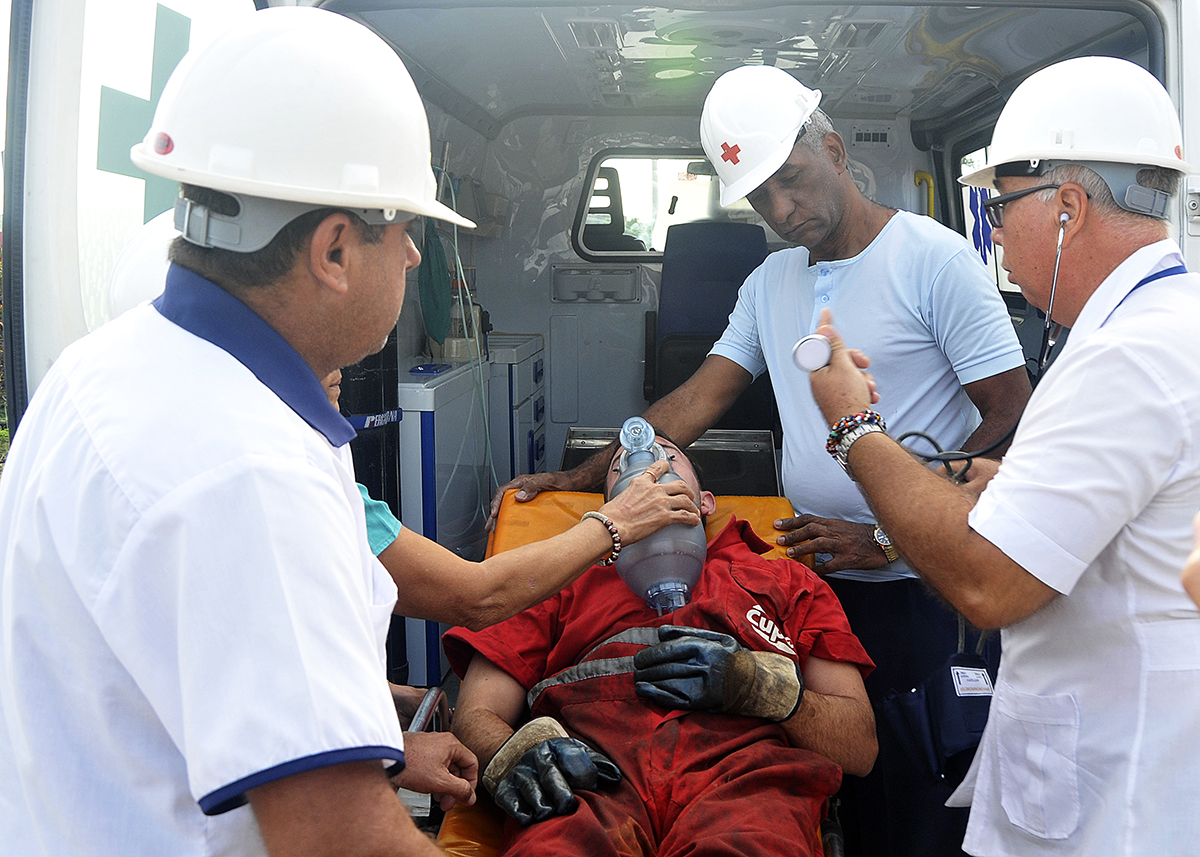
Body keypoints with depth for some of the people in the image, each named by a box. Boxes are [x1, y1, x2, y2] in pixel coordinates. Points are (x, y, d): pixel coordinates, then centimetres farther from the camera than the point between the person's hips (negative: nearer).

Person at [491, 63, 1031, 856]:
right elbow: (700, 399, 10)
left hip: (924, 590, -5)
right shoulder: (771, 281, 12)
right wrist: (580, 478, 1)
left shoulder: (934, 258, -8)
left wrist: (891, 537, -15)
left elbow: (1013, 417, -10)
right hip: (818, 579, 5)